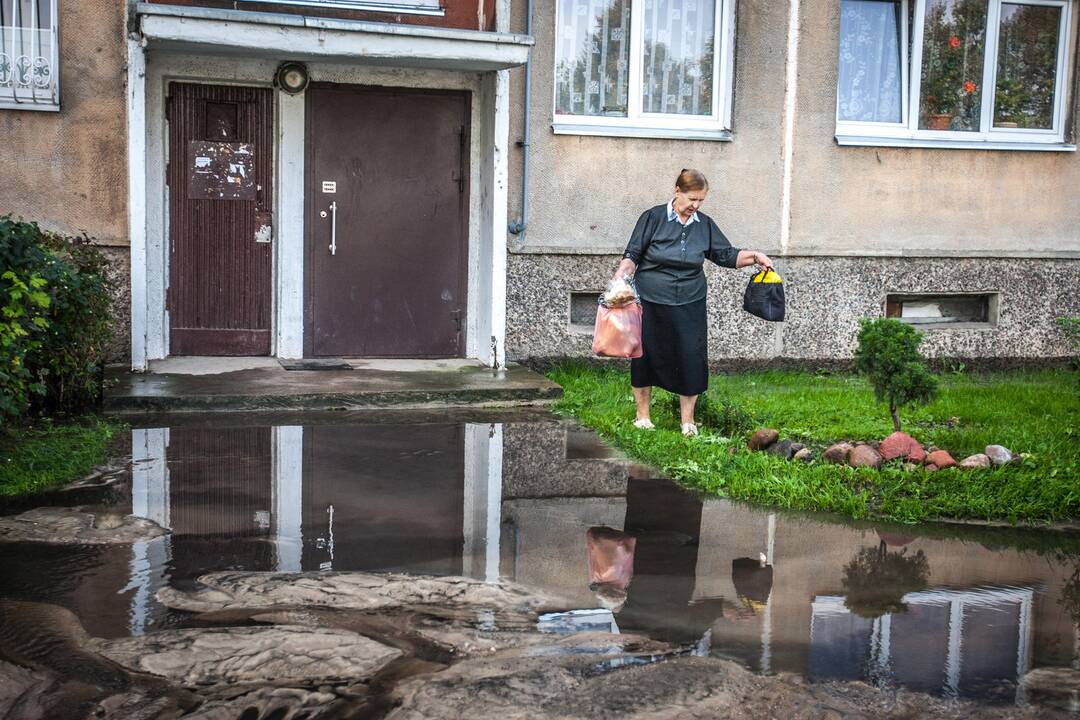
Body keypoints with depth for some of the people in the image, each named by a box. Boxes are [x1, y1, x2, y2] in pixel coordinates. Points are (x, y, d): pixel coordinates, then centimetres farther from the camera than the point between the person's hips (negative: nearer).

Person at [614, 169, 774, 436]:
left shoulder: (705, 224, 6)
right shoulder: (653, 218, -4)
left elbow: (726, 255, 11)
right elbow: (633, 254, -3)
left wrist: (754, 256, -4)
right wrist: (620, 276, -20)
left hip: (689, 306, 3)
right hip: (649, 304, -2)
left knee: (691, 360, -1)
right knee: (645, 358, 5)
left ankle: (687, 421, 10)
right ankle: (642, 415, 21)